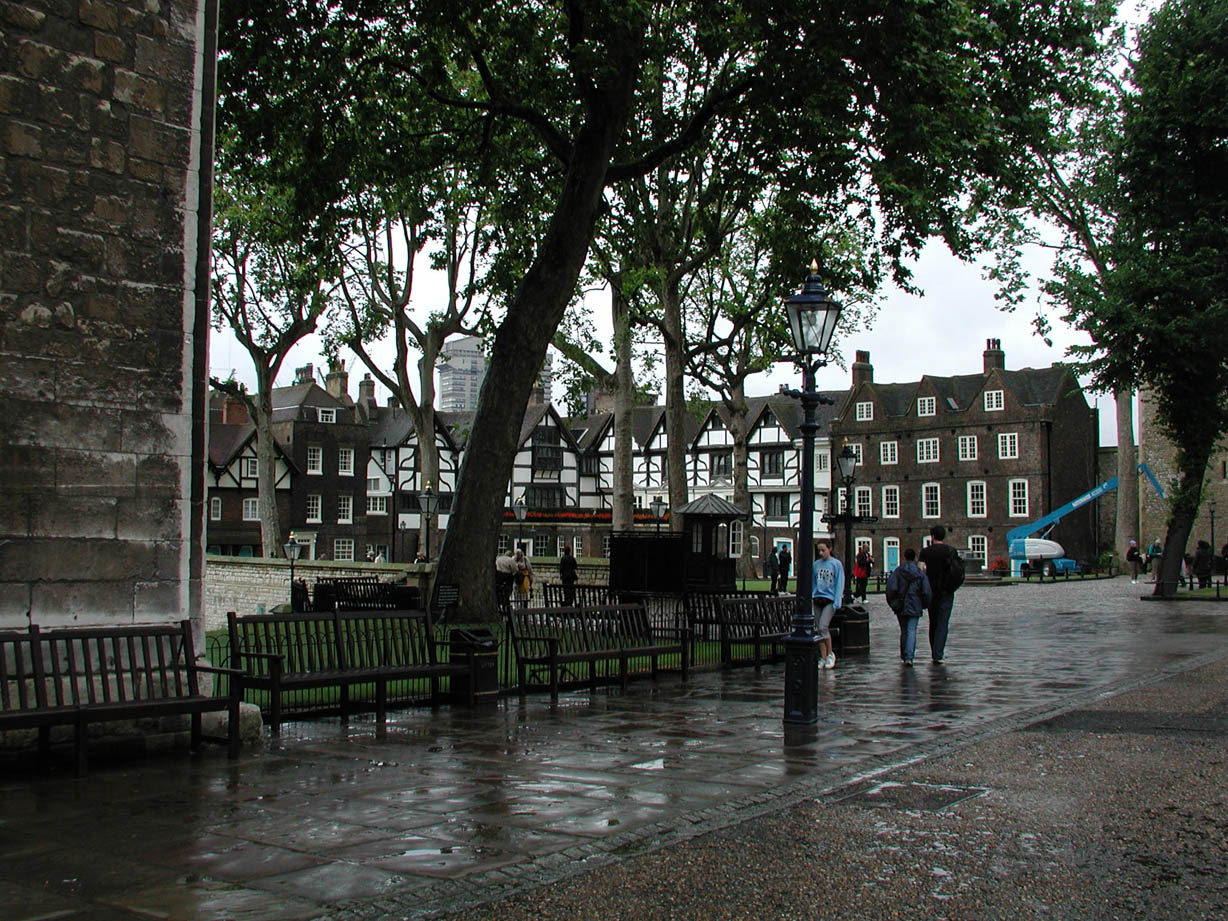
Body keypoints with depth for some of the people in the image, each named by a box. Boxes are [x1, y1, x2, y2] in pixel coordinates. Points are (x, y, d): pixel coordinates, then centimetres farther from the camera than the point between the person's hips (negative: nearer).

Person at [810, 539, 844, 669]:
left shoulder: (836, 564, -2)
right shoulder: (816, 564, 9)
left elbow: (839, 584, -4)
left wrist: (837, 602, -10)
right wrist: (811, 597, 8)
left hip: (830, 599, -5)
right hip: (817, 599, 5)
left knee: (823, 627, -16)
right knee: (819, 629, 4)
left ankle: (830, 654, 3)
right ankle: (823, 658, 12)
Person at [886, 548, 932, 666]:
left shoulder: (897, 571, -1)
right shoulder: (921, 573, -1)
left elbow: (891, 588, -11)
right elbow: (927, 592, -5)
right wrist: (925, 605, 11)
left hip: (900, 607, 2)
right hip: (914, 607, -2)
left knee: (903, 631, 15)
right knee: (912, 631, -5)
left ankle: (903, 656, 24)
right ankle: (909, 657, -21)